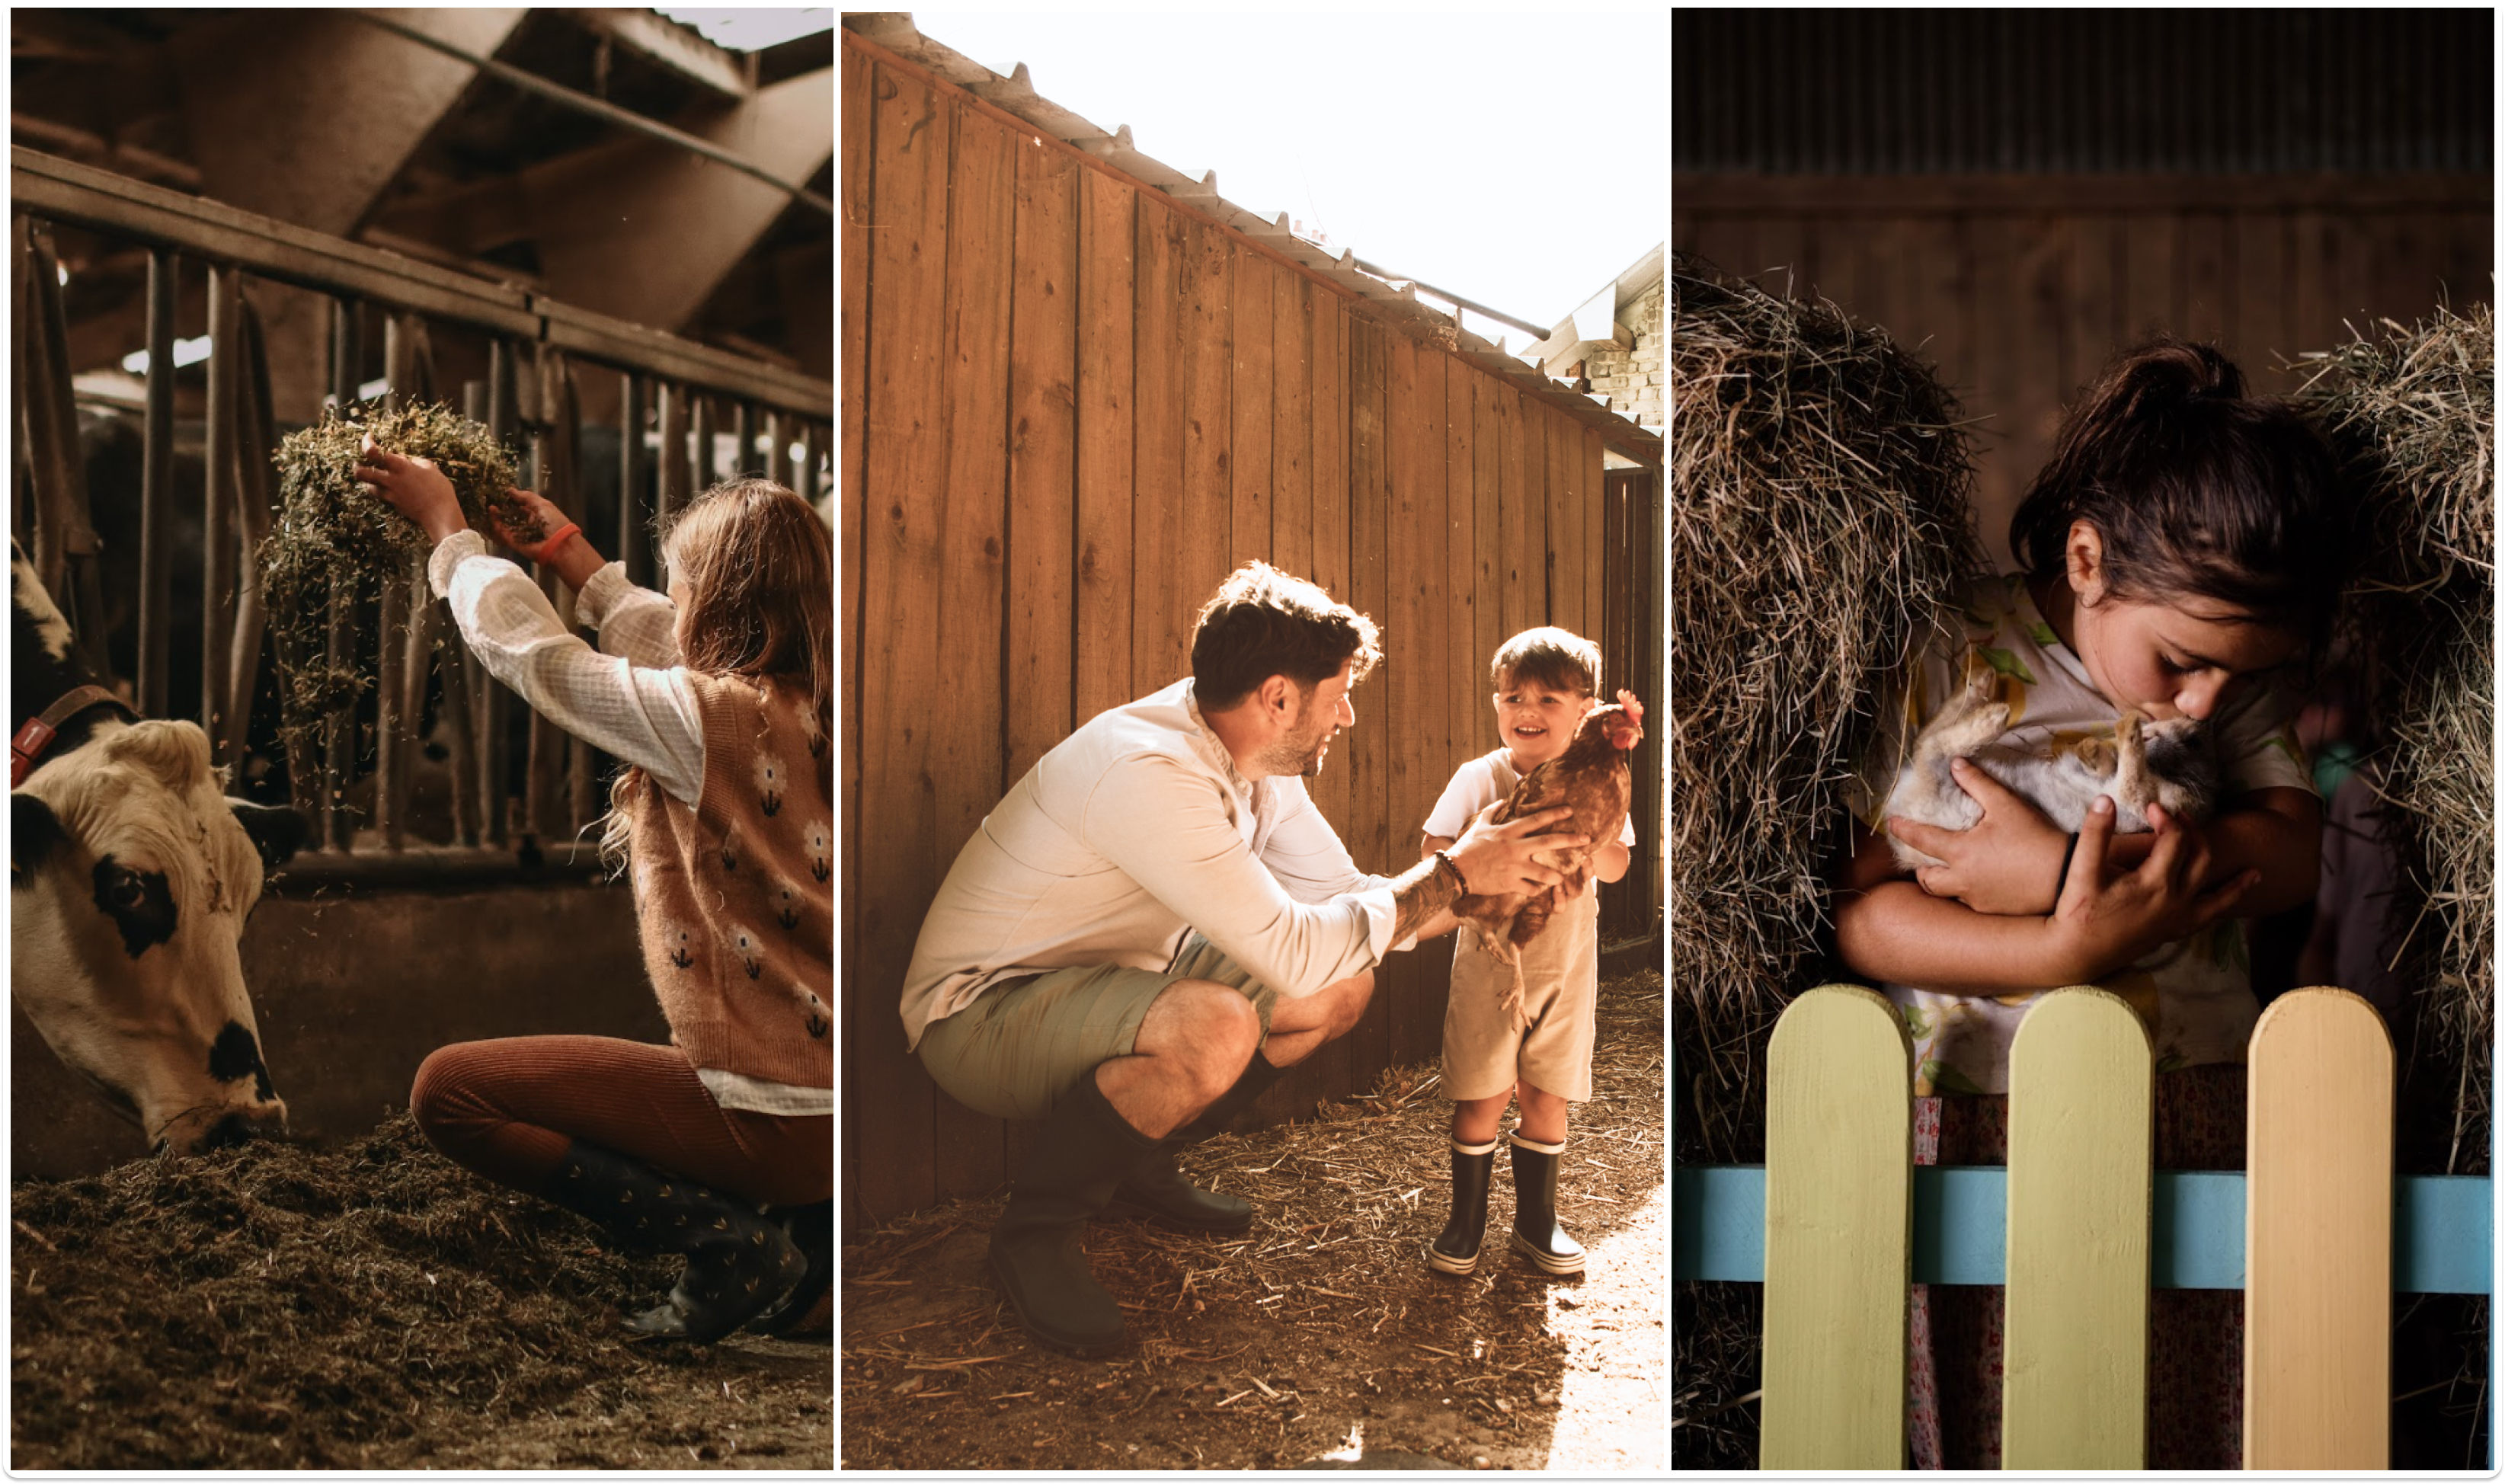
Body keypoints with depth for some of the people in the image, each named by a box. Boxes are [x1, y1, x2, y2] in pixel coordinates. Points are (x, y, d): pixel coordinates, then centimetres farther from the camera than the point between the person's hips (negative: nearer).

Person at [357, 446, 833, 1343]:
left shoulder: (709, 720, -16)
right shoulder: (818, 713, 6)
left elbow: (531, 652, -3)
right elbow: (668, 649, 23)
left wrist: (444, 523, 11)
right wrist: (573, 558, 33)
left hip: (780, 1121, -8)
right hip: (839, 1107, 8)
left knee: (448, 1090, 1)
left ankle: (729, 1243, -6)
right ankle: (810, 1225, 12)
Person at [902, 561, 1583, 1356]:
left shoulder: (1259, 761, -2)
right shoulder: (1146, 771, -31)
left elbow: (1345, 900, 5)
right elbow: (1295, 951, -31)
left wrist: (1495, 881, -6)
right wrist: (1453, 875, -21)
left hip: (1100, 986, 10)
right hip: (976, 1015, -9)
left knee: (1343, 990, 1)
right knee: (1215, 1028, -36)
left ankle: (1132, 1168, 14)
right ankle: (1036, 1224, -12)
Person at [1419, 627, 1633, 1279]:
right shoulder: (1478, 778, -4)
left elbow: (1615, 864, -9)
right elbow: (1433, 855, -10)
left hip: (1566, 967, 2)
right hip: (1488, 962, -2)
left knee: (1548, 1098, 8)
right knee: (1481, 1099, 1)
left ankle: (1536, 1221, 25)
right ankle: (1466, 1221, 18)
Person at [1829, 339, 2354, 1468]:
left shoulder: (2238, 673, 5)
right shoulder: (1949, 665, -9)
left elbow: (2291, 850, -8)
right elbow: (1860, 913, -11)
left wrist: (2065, 872, -21)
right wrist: (2065, 953, -26)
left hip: (2191, 1113, 3)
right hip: (1969, 1117, -3)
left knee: (2179, 1423, 8)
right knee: (1970, 1427, 6)